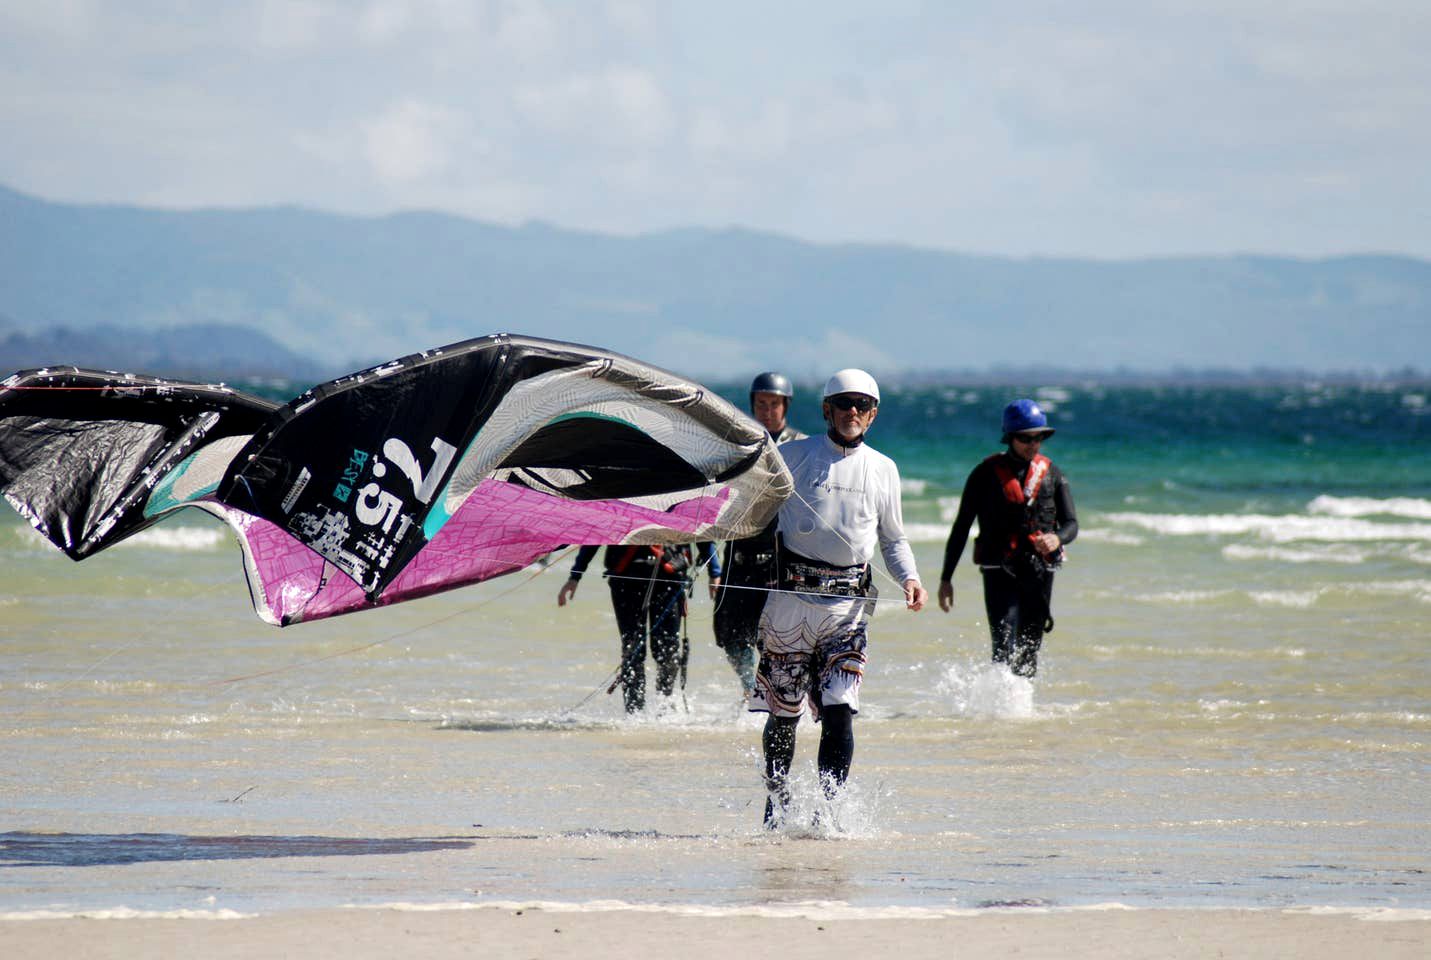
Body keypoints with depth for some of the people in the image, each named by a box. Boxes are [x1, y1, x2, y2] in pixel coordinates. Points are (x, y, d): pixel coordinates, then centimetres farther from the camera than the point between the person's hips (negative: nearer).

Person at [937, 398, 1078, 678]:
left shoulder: (1051, 474, 10)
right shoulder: (986, 474, 1)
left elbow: (1071, 524, 6)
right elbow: (961, 528, 5)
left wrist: (1057, 538, -20)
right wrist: (946, 578, 1)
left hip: (1040, 572, 4)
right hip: (1000, 574, -4)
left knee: (1029, 652, 10)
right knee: (1005, 653, -16)